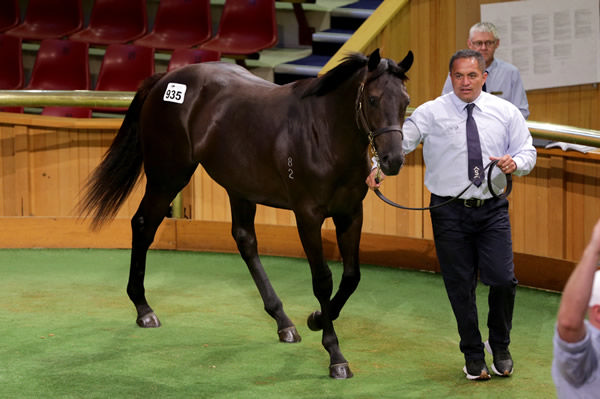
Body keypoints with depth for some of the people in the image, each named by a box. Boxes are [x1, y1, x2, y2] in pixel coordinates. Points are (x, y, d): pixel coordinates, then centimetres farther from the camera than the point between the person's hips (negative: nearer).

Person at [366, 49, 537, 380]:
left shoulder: (506, 112, 6)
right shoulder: (431, 113, -1)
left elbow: (527, 151, 10)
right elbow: (401, 139, -11)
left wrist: (515, 162, -14)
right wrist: (380, 166, -30)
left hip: (493, 209, 1)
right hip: (449, 212, -1)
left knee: (503, 280, -7)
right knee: (460, 285, 4)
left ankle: (501, 348, 19)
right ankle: (473, 356, 21)